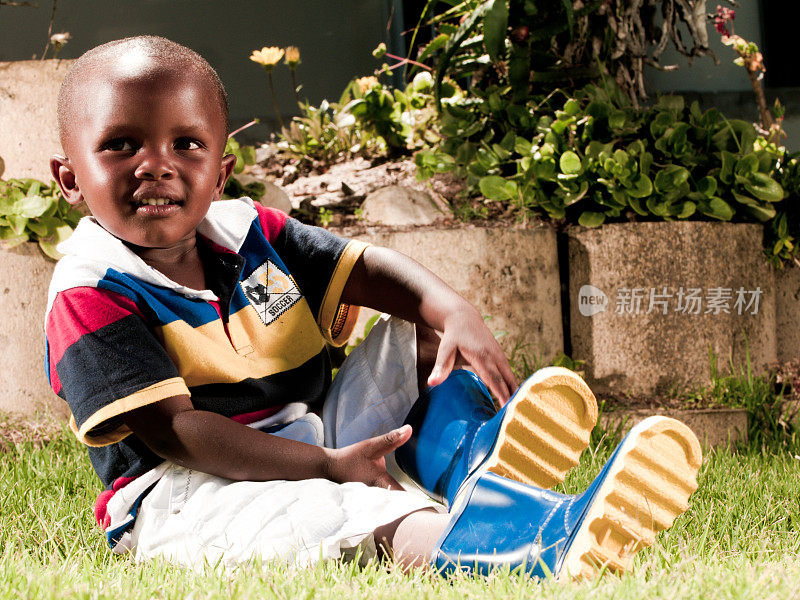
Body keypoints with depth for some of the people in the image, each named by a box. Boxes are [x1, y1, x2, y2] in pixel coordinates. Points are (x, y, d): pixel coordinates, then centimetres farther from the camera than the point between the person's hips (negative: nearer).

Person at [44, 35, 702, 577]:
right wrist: (327, 468, -30)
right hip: (182, 489, -8)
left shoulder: (246, 231, 7)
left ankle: (475, 462, -28)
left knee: (420, 337, 6)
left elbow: (364, 267, 9)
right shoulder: (90, 295, -15)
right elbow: (173, 428, -23)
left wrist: (453, 311, -15)